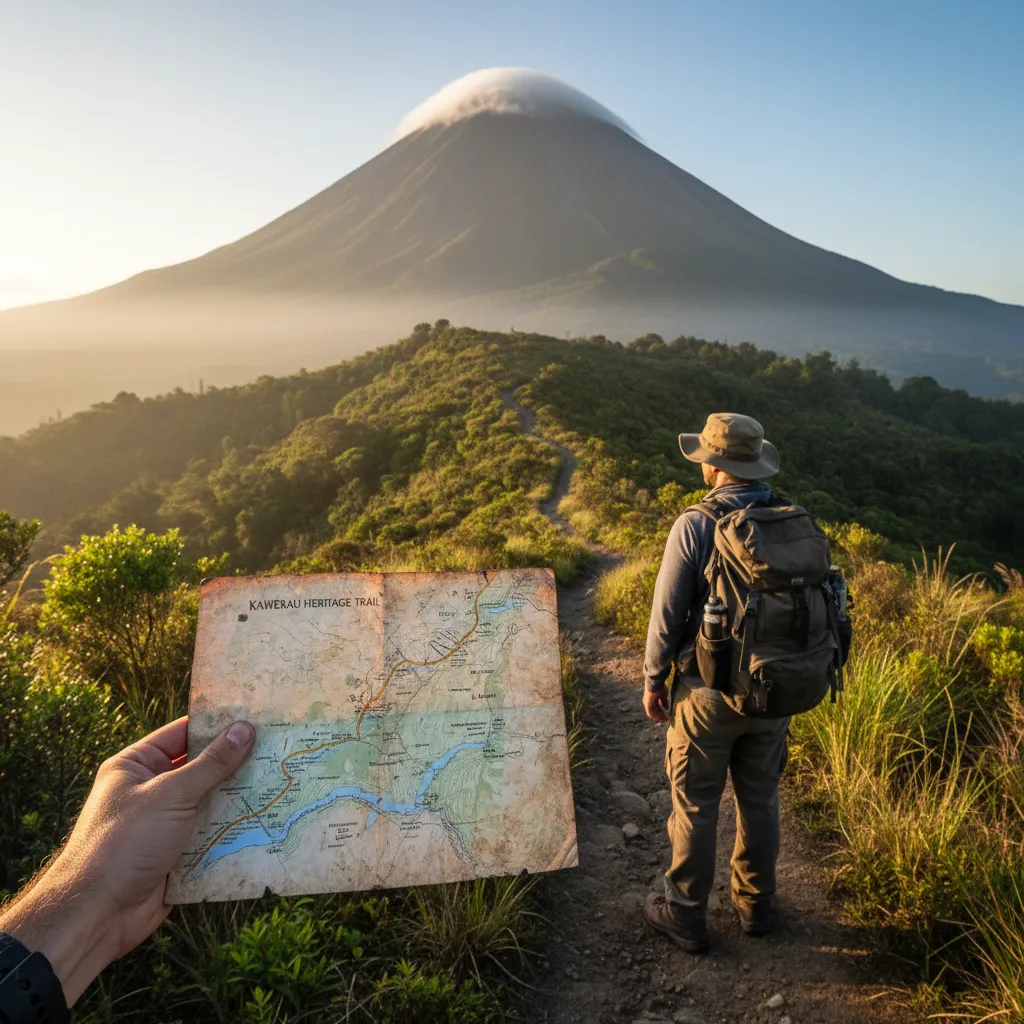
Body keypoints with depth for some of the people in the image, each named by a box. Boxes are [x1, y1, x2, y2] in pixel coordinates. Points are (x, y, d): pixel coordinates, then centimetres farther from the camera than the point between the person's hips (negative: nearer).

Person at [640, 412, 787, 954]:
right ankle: (755, 905, 38)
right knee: (760, 797, 20)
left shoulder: (694, 526, -19)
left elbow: (667, 615, -14)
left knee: (695, 804, 11)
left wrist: (653, 680, 0)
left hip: (709, 691, -4)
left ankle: (685, 915, 27)